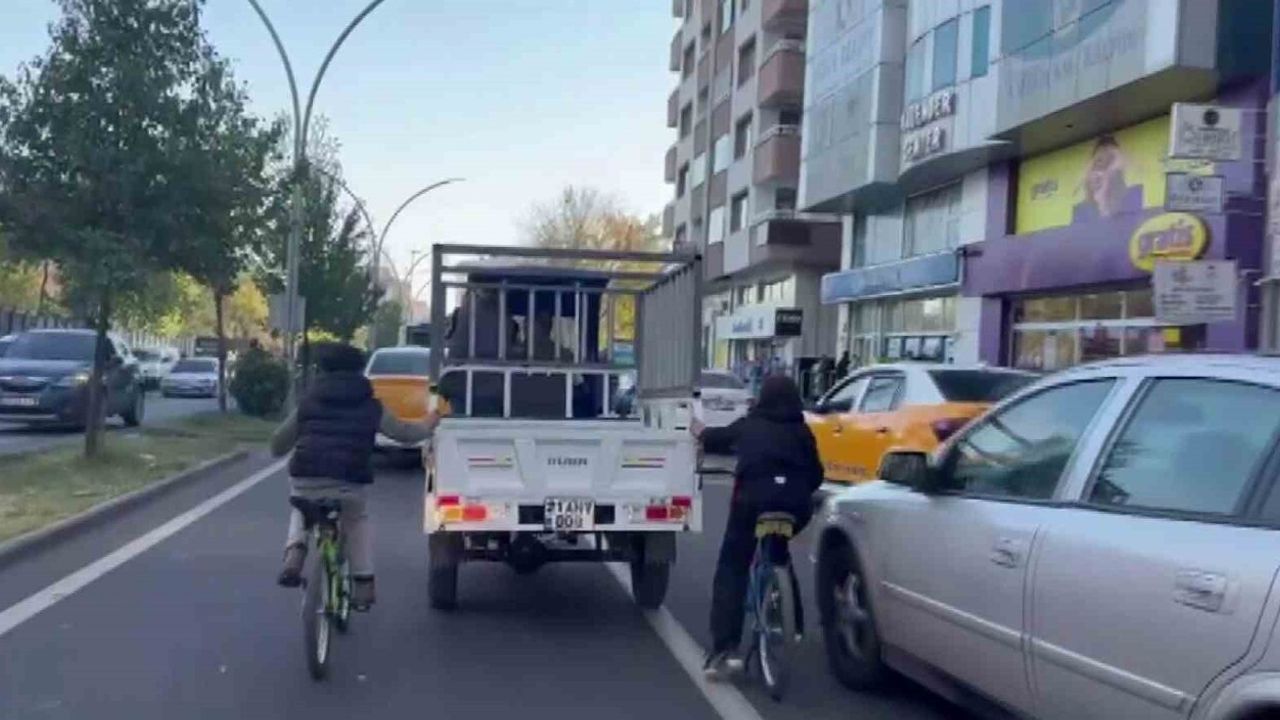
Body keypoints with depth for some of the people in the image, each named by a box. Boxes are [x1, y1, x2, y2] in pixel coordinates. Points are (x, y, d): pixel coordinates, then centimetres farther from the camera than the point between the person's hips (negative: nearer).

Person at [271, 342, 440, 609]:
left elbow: (278, 444, 20)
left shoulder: (308, 403, 17)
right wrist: (428, 424, 45)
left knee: (300, 512, 33)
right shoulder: (371, 407, 14)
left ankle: (294, 553, 6)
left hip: (305, 478, 1)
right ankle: (363, 584, 19)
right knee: (357, 522, 27)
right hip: (349, 481, -1)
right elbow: (405, 432, 24)